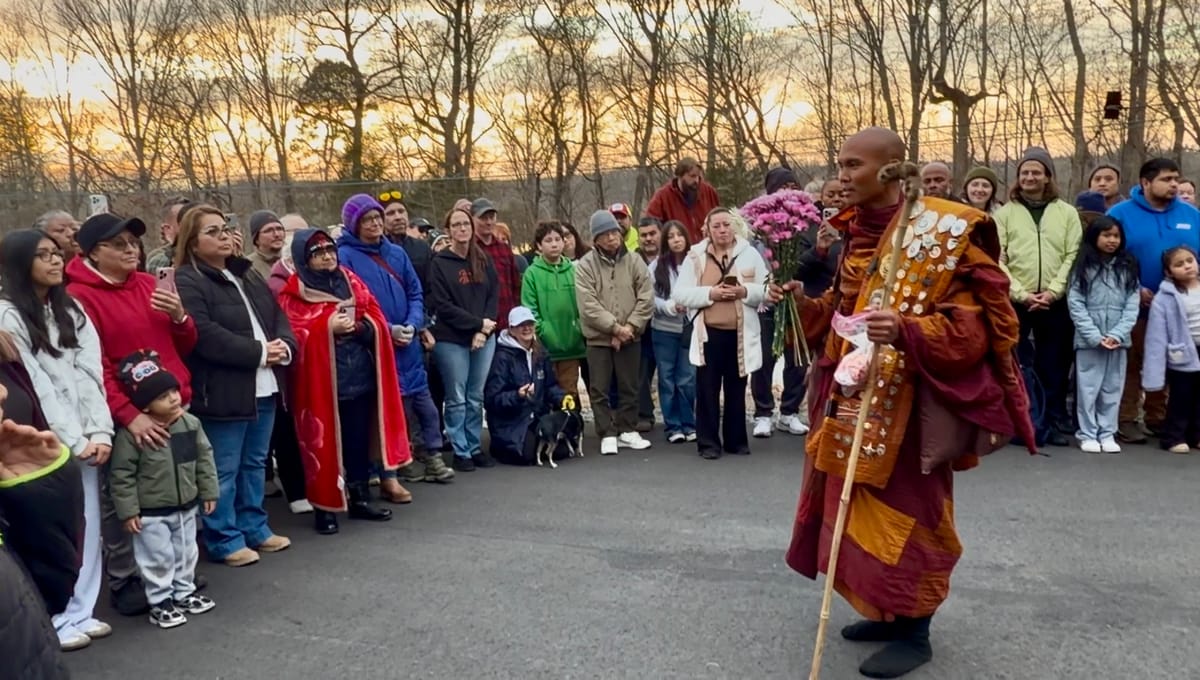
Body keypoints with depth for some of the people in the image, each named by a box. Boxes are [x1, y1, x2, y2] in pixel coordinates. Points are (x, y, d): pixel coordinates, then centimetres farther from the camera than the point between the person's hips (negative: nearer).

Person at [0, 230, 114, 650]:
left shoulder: (71, 310, 11)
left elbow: (91, 372, 4)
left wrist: (100, 431, -7)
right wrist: (74, 441, -12)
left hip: (85, 440, 5)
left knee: (87, 527, 9)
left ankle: (82, 612, 20)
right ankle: (58, 620, 12)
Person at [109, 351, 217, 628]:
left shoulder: (190, 423, -6)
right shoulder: (131, 434, -20)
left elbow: (204, 457, 5)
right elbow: (122, 475, -15)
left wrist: (209, 491, 6)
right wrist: (128, 510, -14)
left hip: (186, 507, 5)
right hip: (151, 513, -5)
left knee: (186, 553, 17)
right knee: (159, 559, 5)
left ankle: (184, 593, 34)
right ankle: (160, 603, 19)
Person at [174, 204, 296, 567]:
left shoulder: (247, 276, 17)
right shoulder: (187, 283, -10)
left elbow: (278, 315, 14)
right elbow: (206, 337, -21)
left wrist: (284, 346, -7)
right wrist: (259, 352, -18)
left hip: (263, 387, 8)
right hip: (222, 392, -8)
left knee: (255, 463, 17)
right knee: (224, 470, 0)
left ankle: (255, 528, 29)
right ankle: (223, 539, 11)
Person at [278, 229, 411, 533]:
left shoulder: (350, 281, 13)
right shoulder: (294, 293, -2)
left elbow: (377, 320, 10)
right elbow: (293, 336, -11)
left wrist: (358, 326, -10)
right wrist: (327, 328, -22)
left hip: (360, 374, 5)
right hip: (322, 379, -5)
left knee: (359, 438, 11)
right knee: (324, 443, 0)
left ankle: (361, 499, 23)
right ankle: (324, 507, 9)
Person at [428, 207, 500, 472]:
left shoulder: (484, 260, 9)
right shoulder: (440, 263, -3)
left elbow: (494, 295, 6)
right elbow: (442, 306, -9)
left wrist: (483, 330, -8)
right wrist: (478, 323, -12)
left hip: (484, 338, 4)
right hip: (451, 341, -4)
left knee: (476, 397, 9)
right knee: (457, 398, 2)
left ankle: (475, 447, 19)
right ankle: (460, 451, 11)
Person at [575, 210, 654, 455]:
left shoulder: (634, 261, 1)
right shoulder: (584, 266, -6)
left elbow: (646, 299, -3)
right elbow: (588, 306, -14)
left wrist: (630, 327, -13)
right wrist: (615, 327, -17)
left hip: (630, 338, 2)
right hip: (598, 338, -2)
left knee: (629, 387, 12)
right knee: (599, 389, 3)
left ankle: (627, 430, 25)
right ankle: (608, 434, 14)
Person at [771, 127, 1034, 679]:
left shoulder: (945, 232, -14)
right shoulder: (857, 233, 9)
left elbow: (974, 325, -18)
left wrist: (905, 330, -33)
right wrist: (804, 303, 1)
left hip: (910, 402, -8)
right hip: (857, 398, 8)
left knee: (906, 511, 2)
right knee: (865, 510, 15)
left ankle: (915, 634, 18)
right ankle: (889, 614, 32)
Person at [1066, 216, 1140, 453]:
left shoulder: (1128, 268, 7)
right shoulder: (1083, 268, 0)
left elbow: (1132, 305, 1)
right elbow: (1075, 304, -5)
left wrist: (1117, 334, -11)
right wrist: (1095, 335, -12)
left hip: (1118, 340, 2)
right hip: (1088, 340, -2)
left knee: (1113, 388, 7)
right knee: (1088, 388, 2)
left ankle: (1107, 434, 16)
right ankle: (1087, 434, 11)